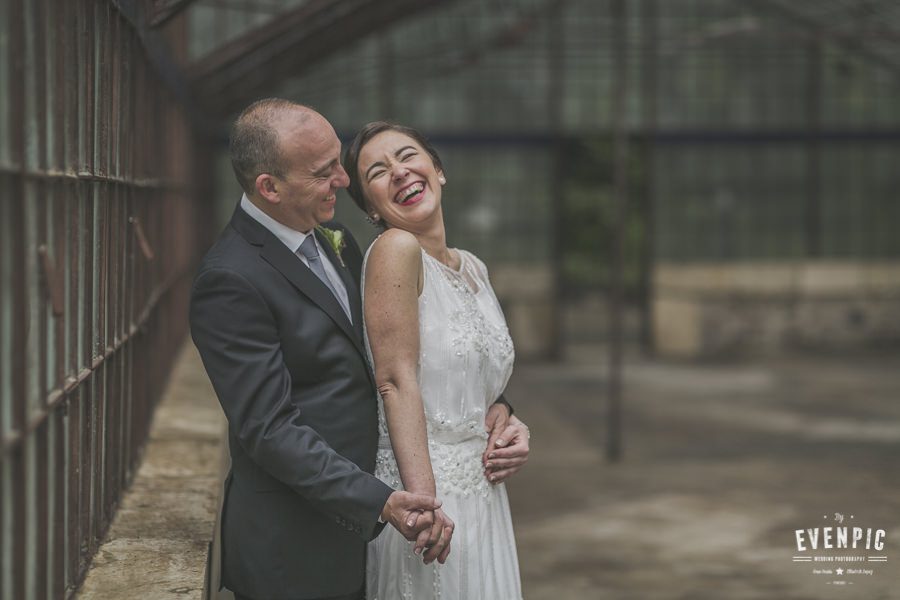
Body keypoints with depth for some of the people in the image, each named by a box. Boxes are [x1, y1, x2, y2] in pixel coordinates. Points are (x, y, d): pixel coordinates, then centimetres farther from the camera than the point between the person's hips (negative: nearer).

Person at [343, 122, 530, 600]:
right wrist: (424, 505, -24)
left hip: (483, 493, 8)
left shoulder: (473, 269, 10)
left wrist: (511, 429, 1)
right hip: (422, 492, -8)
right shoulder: (394, 250, -13)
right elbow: (396, 381, -19)